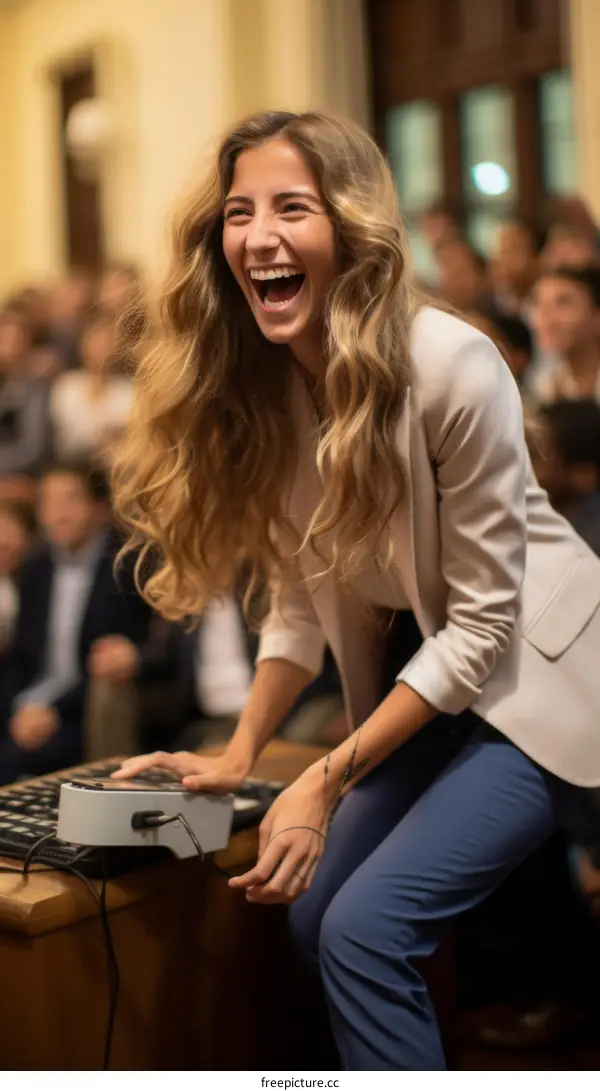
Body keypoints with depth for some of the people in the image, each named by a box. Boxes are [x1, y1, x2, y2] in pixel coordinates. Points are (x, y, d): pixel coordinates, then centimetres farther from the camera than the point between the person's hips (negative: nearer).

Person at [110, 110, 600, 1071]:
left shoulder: (450, 367, -26)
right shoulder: (257, 381, -6)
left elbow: (481, 622, -21)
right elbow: (303, 597, 2)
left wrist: (328, 779, -21)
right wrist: (240, 756, -6)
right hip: (423, 674, 7)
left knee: (364, 928, -16)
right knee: (314, 913, 6)